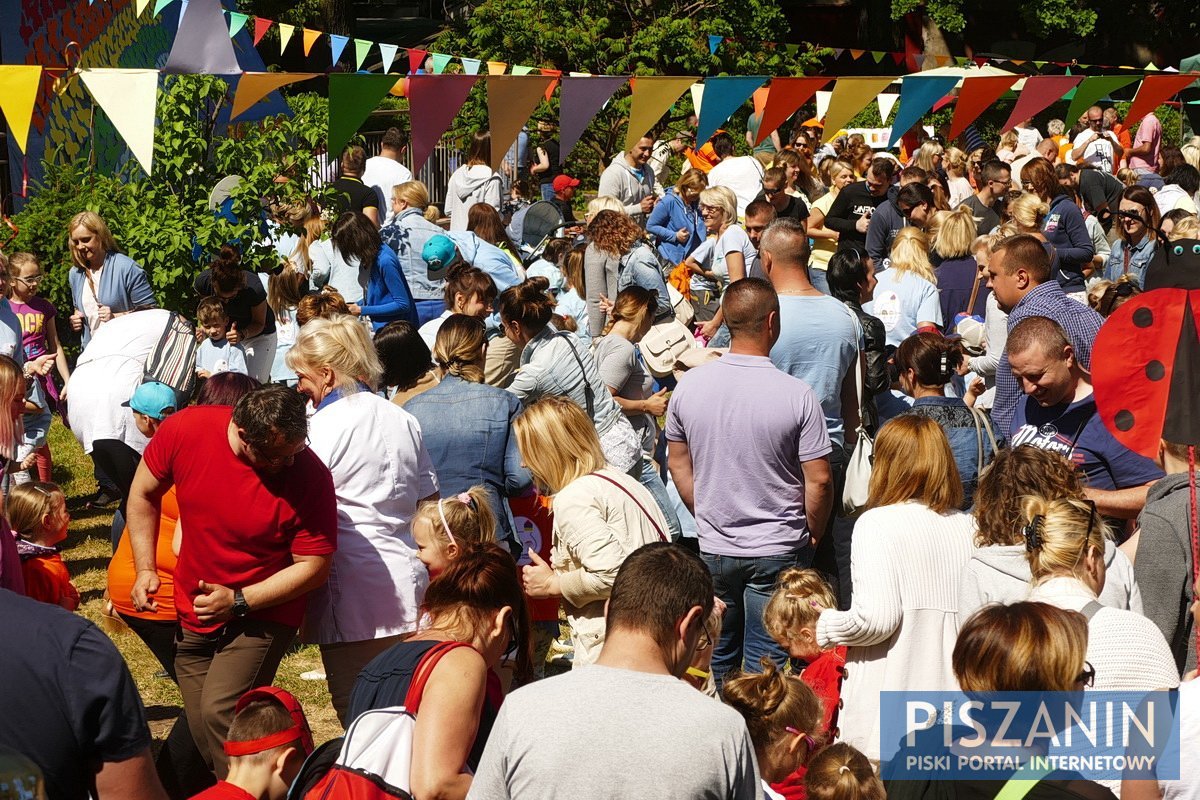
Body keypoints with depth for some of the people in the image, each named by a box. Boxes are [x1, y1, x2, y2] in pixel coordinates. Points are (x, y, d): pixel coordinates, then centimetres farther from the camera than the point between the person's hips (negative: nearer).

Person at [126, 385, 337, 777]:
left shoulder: (310, 476, -23)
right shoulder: (186, 430, -16)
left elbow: (313, 566, -15)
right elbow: (143, 494, 2)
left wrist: (237, 602, -21)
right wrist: (145, 569, -4)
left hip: (261, 614, -4)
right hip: (193, 614, 4)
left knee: (220, 714, -23)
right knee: (203, 732, 12)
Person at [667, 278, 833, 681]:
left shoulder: (689, 385, -6)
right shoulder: (797, 395, -17)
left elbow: (678, 462, 5)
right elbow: (819, 480, -13)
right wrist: (813, 535, 4)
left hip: (713, 549, 3)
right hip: (778, 553, -3)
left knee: (717, 659, 20)